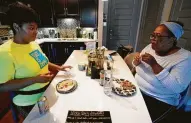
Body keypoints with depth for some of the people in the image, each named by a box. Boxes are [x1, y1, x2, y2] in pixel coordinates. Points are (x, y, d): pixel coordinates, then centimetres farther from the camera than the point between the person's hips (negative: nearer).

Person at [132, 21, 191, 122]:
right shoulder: (150, 47, 0)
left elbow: (177, 88, -26)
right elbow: (135, 66, 8)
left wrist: (154, 65, -32)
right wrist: (136, 62, -16)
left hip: (159, 100, -5)